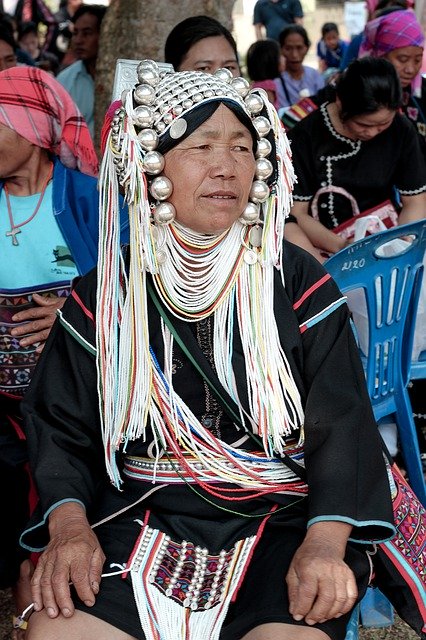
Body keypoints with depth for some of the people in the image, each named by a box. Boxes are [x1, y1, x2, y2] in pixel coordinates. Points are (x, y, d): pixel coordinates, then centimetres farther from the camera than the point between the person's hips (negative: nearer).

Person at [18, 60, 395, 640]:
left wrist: (326, 540, -19)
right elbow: (62, 427, 8)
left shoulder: (299, 285, 2)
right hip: (140, 520, 2)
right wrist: (68, 522, -12)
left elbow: (342, 425, -3)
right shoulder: (103, 297, 6)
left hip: (281, 521, -1)